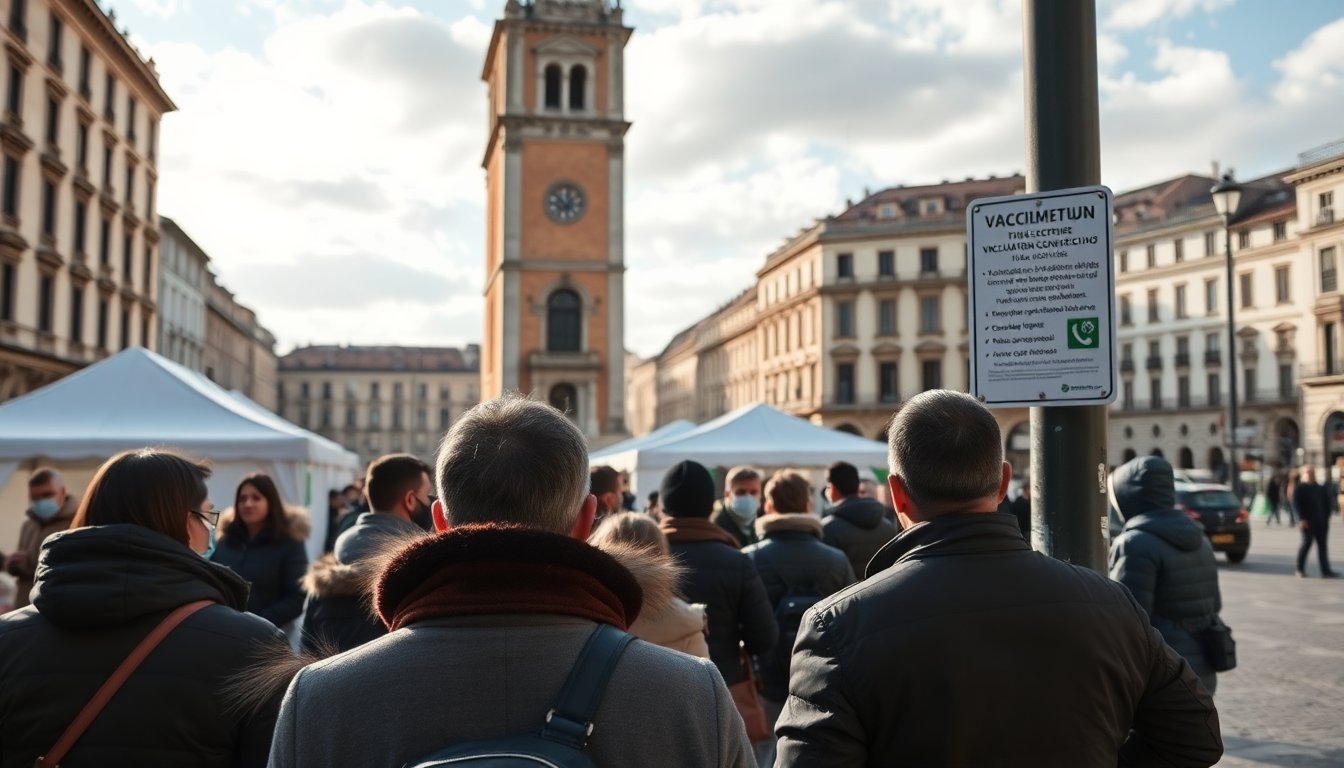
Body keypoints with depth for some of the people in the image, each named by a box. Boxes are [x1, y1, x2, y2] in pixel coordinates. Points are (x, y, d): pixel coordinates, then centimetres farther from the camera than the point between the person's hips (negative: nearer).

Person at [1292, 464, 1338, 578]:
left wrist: (1326, 518, 9)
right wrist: (1302, 519, -19)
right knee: (1307, 542, -5)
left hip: (1320, 522, 6)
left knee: (1322, 544, 3)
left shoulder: (1320, 488, 18)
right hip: (1307, 522, -6)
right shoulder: (1299, 488, -1)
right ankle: (1300, 569, 5)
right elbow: (1296, 504, -10)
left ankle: (1325, 571, 3)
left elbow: (1326, 504, 19)